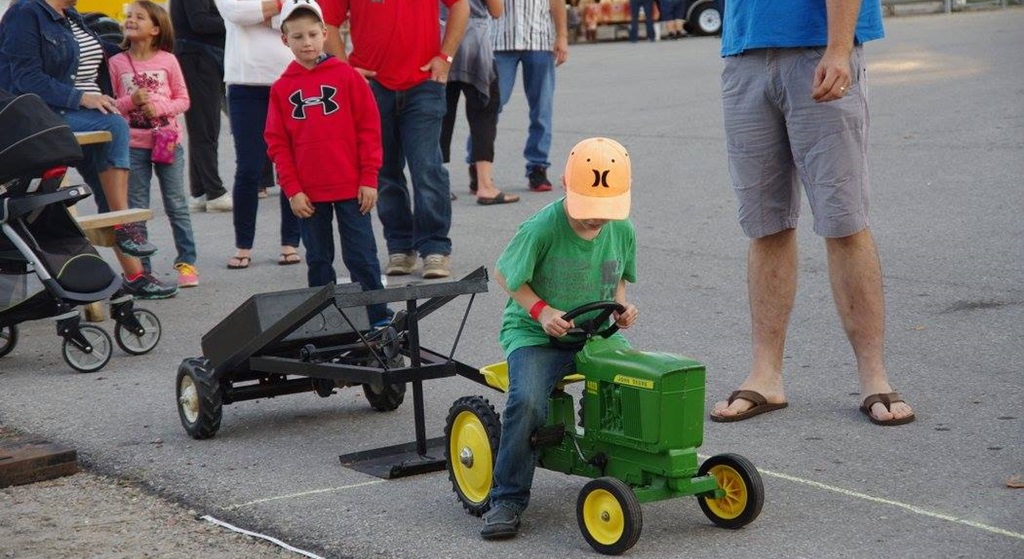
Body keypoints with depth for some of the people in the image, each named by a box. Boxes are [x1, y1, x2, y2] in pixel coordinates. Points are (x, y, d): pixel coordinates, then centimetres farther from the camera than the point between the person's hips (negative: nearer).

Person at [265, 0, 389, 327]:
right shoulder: (281, 88, 3)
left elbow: (369, 128, -2)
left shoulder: (347, 76, -3)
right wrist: (292, 189, -3)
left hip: (351, 189, -2)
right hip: (307, 194, 2)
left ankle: (378, 320, 9)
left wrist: (369, 178, -4)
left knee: (361, 256, 2)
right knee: (318, 260, 11)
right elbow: (277, 143, 4)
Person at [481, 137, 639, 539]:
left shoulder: (622, 231, -2)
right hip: (535, 334, -4)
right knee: (527, 401, -31)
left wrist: (621, 305, -4)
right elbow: (504, 276, -5)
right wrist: (542, 311, -17)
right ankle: (507, 500, -14)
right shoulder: (540, 230, -18)